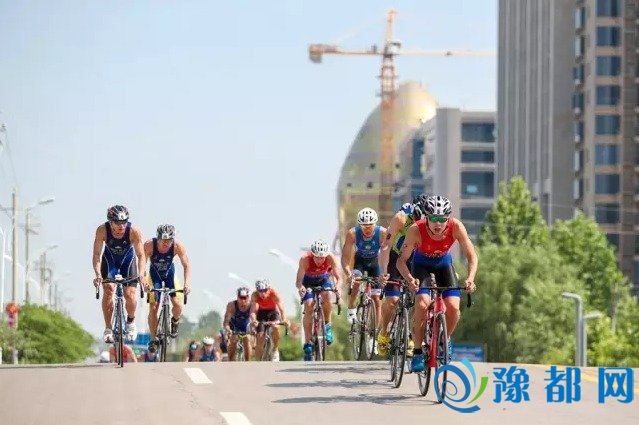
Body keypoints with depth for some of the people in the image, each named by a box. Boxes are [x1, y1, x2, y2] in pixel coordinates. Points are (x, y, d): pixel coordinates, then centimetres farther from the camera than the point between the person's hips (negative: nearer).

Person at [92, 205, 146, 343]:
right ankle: (108, 329, -10)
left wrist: (142, 274, -44)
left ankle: (131, 321, 18)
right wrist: (98, 274, -42)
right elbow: (96, 254, -27)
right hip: (110, 260, 0)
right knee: (108, 289, -20)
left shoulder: (134, 231, -31)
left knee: (129, 294, -13)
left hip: (128, 259, 0)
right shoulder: (102, 230, -30)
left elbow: (141, 255, -29)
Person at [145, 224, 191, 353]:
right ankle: (153, 339, 7)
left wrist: (187, 283, -41)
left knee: (178, 305, -14)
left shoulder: (177, 246, -30)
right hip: (154, 274, -1)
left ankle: (175, 321, 21)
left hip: (169, 272, 1)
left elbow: (186, 265, -27)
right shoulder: (149, 245, -32)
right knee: (153, 307, -9)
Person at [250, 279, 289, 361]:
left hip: (273, 311, -1)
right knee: (259, 338, -9)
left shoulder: (274, 293, -32)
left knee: (276, 328, -30)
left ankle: (275, 351, -9)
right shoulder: (255, 296, -30)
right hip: (261, 312, 1)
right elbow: (253, 311, -39)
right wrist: (253, 321, -61)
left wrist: (284, 320, -59)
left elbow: (281, 308, -41)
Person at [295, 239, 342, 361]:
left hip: (324, 279, 1)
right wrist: (300, 287, -60)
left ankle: (327, 325, -7)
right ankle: (308, 342, -13)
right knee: (308, 306, -19)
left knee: (327, 296, -30)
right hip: (308, 280, -1)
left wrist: (337, 287, -55)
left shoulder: (331, 258, -32)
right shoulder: (305, 259, -35)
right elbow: (298, 281, -38)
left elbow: (339, 278, -34)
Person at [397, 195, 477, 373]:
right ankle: (417, 352, -10)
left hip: (443, 263, 2)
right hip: (421, 264, -2)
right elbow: (401, 260, -29)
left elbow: (471, 256, -22)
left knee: (453, 307, -16)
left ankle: (445, 340, 15)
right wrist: (410, 279, -47)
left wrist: (470, 279, -39)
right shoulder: (416, 230, -33)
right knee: (422, 304, -25)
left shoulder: (456, 227, -29)